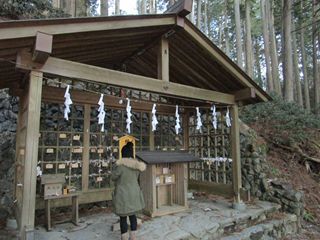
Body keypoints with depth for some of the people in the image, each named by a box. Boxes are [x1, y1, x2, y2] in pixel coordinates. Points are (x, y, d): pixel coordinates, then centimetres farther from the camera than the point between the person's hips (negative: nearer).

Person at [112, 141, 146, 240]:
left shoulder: (120, 165, -21)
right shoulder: (136, 164, -3)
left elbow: (113, 177, -6)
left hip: (123, 195, -5)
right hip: (134, 193, 6)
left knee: (123, 217, 9)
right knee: (132, 215, 18)